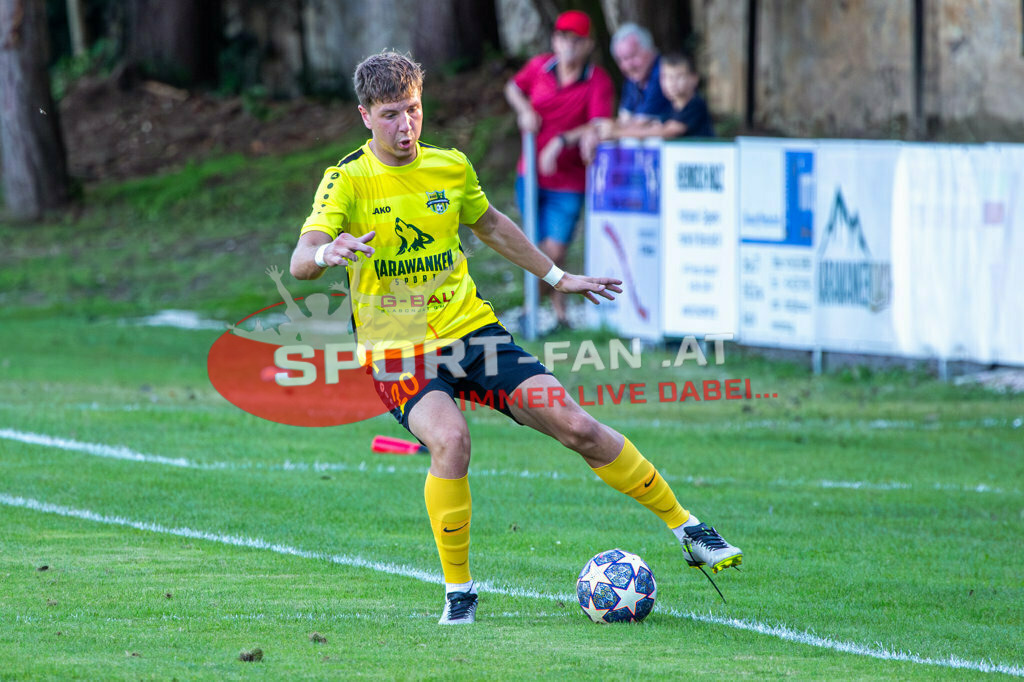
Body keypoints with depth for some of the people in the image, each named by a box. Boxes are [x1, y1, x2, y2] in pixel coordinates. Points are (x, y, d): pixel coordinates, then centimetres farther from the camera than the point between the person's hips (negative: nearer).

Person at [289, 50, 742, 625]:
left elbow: (490, 225, 25)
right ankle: (458, 590, -15)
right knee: (449, 438, -32)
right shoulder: (347, 180, -10)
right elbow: (301, 261, -22)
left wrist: (556, 277, 30)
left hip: (470, 327, 4)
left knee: (577, 427, -4)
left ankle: (688, 529, 11)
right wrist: (327, 254, -46)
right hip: (399, 349, -4)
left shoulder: (450, 166, 4)